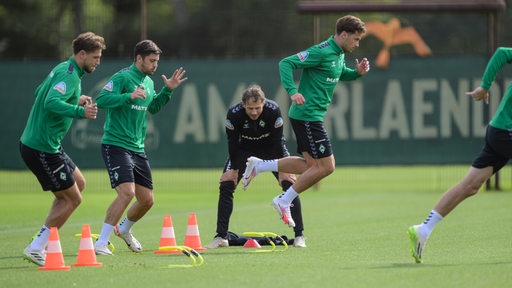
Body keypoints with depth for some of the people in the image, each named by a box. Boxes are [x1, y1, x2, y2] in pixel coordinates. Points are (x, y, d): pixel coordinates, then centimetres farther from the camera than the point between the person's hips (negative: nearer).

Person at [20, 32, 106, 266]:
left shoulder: (62, 69, 13)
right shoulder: (69, 75, -18)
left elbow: (40, 94, 27)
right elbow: (51, 103, -34)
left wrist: (75, 100, 24)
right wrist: (80, 112, -47)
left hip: (33, 141, 10)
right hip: (42, 148, -10)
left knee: (78, 183, 21)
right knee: (72, 198, -2)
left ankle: (43, 240, 20)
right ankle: (36, 248, 1)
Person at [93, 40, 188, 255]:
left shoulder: (148, 82, 14)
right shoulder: (123, 78, -12)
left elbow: (153, 107, 30)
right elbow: (101, 100, -23)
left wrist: (168, 90, 16)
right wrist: (129, 96, -33)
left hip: (137, 149, 9)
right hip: (115, 146, -9)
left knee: (147, 199, 10)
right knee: (127, 192, -23)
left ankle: (124, 229, 39)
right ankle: (101, 243, -17)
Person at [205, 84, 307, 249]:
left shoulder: (273, 111, -31)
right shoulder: (234, 114, -30)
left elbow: (278, 141, -23)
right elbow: (233, 142, -17)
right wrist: (235, 169, -14)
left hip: (271, 149, -1)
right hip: (244, 149, 1)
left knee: (289, 183, -16)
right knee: (225, 185, -13)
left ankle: (299, 236, -8)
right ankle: (221, 237, -4)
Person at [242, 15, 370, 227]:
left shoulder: (339, 54, 12)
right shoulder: (321, 52, -17)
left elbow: (341, 74, 32)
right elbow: (286, 63, -21)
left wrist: (357, 72, 10)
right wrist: (292, 91, -34)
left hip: (311, 116, 10)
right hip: (307, 115, -10)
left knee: (311, 165, 14)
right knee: (325, 166, -7)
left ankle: (258, 165, 19)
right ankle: (284, 201, 3)